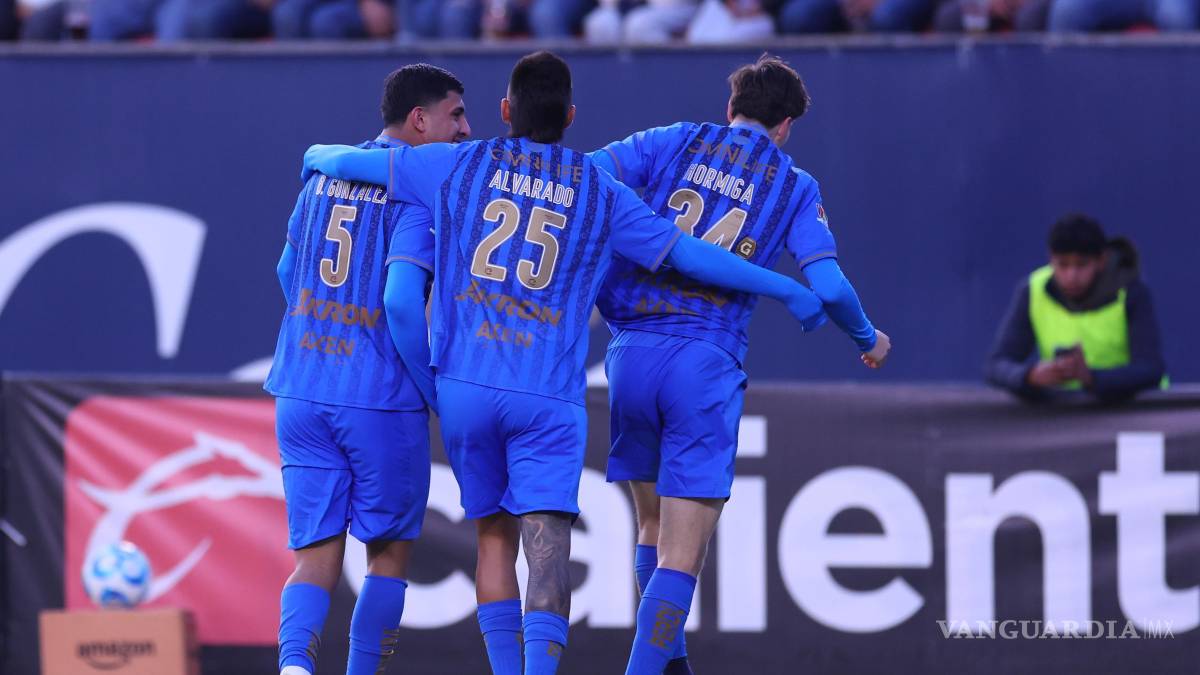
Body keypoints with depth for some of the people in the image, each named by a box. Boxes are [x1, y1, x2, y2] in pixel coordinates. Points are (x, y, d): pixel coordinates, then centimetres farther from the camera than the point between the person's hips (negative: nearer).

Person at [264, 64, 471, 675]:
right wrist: (436, 393, -10)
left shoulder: (323, 174, 11)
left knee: (317, 556, 2)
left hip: (301, 395, 5)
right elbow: (401, 300, -21)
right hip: (382, 400, -5)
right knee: (389, 550, 13)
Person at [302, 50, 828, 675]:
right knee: (547, 545, -10)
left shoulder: (461, 166, 7)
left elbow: (351, 163, 17)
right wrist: (787, 291, 18)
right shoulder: (601, 193, 7)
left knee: (494, 535, 15)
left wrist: (321, 156, 41)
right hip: (550, 398, -2)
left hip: (464, 385, 2)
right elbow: (691, 255, 8)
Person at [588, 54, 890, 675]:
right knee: (681, 556, -4)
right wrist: (868, 339, 17)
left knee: (653, 525, 21)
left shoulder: (674, 143, 12)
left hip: (630, 354, 3)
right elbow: (827, 286, -3)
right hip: (706, 365, -3)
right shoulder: (795, 187, 8)